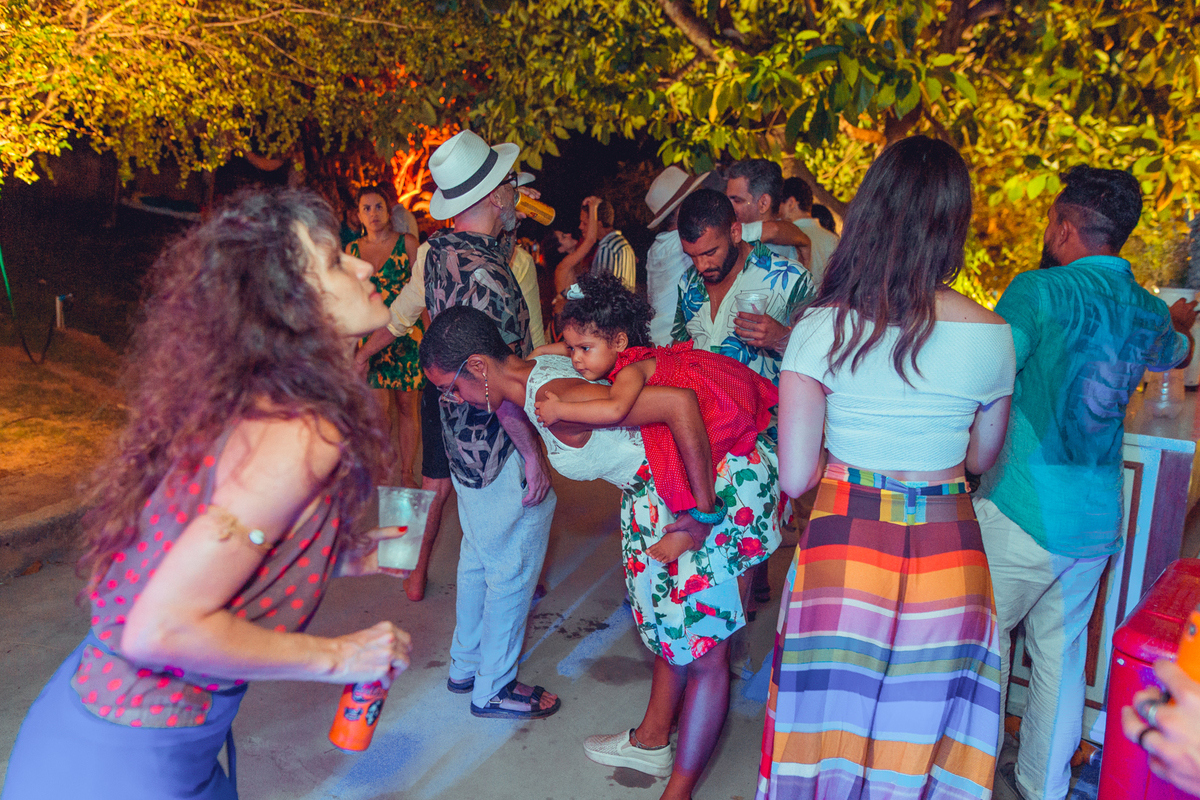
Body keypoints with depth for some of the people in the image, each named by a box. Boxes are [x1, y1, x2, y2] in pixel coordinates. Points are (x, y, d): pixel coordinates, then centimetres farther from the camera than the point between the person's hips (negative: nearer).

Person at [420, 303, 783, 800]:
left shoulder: (554, 399, -29)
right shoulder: (540, 369, 0)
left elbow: (679, 403, -35)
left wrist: (704, 512, -27)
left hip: (721, 488, -10)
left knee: (703, 652, 2)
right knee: (673, 628, 23)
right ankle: (651, 742, 41)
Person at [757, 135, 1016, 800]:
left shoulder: (823, 327, -12)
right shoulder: (990, 334, -5)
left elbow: (795, 478, -12)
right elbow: (982, 459, 9)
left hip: (845, 547, -2)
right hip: (947, 553, 2)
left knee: (836, 718, 16)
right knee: (923, 726, 19)